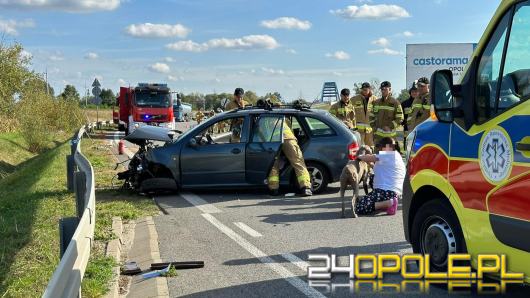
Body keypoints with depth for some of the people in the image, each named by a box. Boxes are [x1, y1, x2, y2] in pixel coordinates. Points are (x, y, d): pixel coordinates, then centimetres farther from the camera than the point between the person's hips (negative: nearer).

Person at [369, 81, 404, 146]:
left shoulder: (395, 103, -3)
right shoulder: (376, 102, 11)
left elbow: (400, 119, -6)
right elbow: (371, 116, 19)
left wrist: (390, 127, -16)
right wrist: (373, 126, 4)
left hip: (389, 134, -4)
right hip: (378, 134, 4)